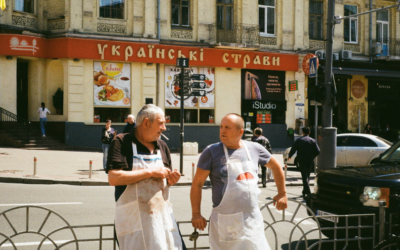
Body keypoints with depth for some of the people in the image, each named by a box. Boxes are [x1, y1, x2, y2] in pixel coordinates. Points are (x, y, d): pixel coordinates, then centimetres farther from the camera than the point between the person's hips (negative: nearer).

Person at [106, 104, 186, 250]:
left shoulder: (162, 147, 15)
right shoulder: (122, 142, -4)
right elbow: (113, 178, -17)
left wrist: (171, 181, 1)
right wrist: (150, 172, -14)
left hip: (162, 215, 5)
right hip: (134, 220, -5)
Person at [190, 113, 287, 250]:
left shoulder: (255, 149, 4)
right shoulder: (212, 151, -5)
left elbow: (276, 167, 21)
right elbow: (197, 183, -3)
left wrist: (282, 194, 20)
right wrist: (196, 214, -6)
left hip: (252, 219, 3)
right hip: (225, 222, -3)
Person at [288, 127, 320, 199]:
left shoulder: (299, 140, -1)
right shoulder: (313, 141, 2)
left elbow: (293, 150, -2)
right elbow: (317, 152, -1)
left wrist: (289, 157, 16)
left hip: (302, 160, -2)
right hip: (310, 161, 2)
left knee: (305, 176, -6)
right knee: (307, 176, 15)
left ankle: (308, 192, -19)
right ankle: (305, 192, 21)